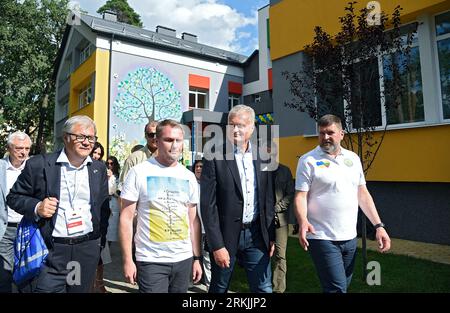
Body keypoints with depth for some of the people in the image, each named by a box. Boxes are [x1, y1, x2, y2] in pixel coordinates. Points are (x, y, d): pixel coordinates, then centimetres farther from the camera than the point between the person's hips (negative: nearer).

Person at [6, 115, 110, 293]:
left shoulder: (99, 168, 5)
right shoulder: (39, 164, -6)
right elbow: (14, 197, 4)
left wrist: (101, 241, 10)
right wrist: (36, 207, -16)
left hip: (88, 250, 3)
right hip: (51, 251, -3)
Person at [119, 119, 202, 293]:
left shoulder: (189, 176, 5)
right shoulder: (139, 172, -6)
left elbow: (193, 220, 8)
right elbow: (126, 218, -5)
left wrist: (197, 258, 6)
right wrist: (127, 260, -9)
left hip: (184, 259, 4)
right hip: (151, 261, -4)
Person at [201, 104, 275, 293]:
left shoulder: (262, 156, 3)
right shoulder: (214, 157, -10)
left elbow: (268, 200, 8)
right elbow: (208, 205, -12)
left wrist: (271, 236, 7)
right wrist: (217, 245, -13)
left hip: (256, 235, 3)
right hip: (226, 235, -3)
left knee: (264, 288, 11)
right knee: (219, 288, 15)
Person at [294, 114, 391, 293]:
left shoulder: (353, 158, 8)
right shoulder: (308, 161, -7)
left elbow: (363, 194, 12)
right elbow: (300, 196, -11)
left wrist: (379, 225, 5)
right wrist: (303, 222, -29)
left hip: (350, 238, 6)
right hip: (322, 238, -5)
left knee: (344, 286, 18)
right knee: (337, 289, -8)